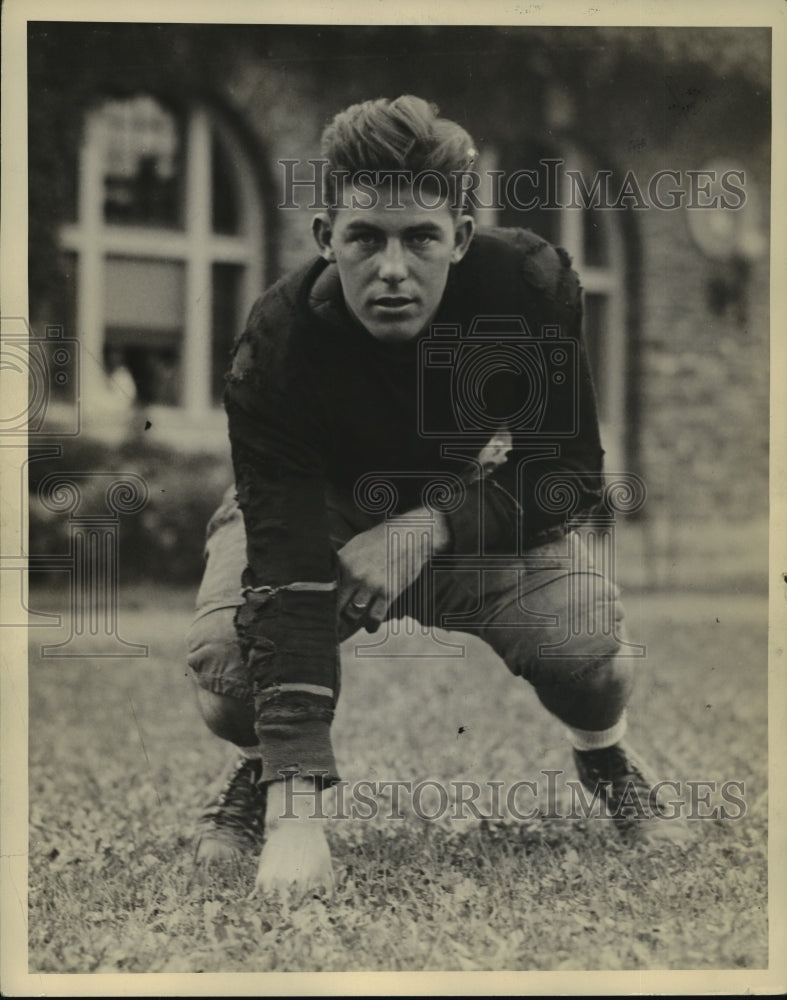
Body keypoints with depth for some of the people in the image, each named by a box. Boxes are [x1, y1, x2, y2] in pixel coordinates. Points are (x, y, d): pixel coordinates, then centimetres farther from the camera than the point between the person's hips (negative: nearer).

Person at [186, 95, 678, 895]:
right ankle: (261, 771, 8)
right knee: (226, 647, -30)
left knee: (584, 633, -27)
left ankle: (602, 754, 12)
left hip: (473, 507, 1)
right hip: (317, 510, -1)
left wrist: (428, 528, -36)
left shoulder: (533, 284, -29)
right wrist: (296, 815, -49)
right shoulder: (277, 346, -35)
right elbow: (289, 580, -41)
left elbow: (573, 472, -18)